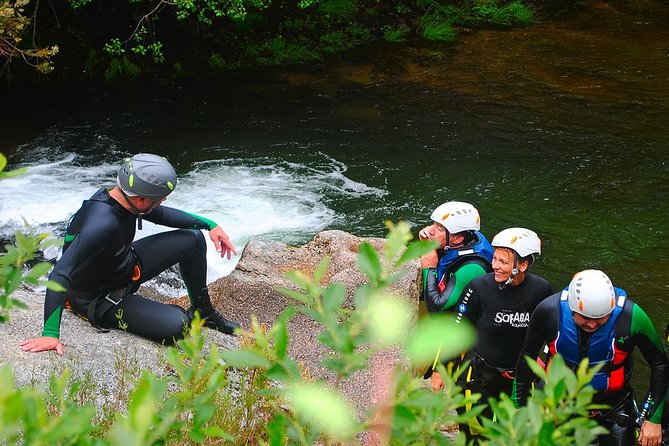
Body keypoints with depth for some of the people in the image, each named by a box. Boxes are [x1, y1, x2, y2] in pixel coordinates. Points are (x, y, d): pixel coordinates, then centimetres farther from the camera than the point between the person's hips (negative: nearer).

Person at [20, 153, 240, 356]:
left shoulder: (122, 196, -13)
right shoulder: (102, 224, -39)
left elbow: (162, 214, 10)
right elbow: (59, 276, -44)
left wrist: (210, 225, 8)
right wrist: (50, 334, -49)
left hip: (127, 266, 9)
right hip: (98, 297, -9)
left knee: (193, 239, 5)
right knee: (175, 326, -26)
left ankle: (202, 311, 26)